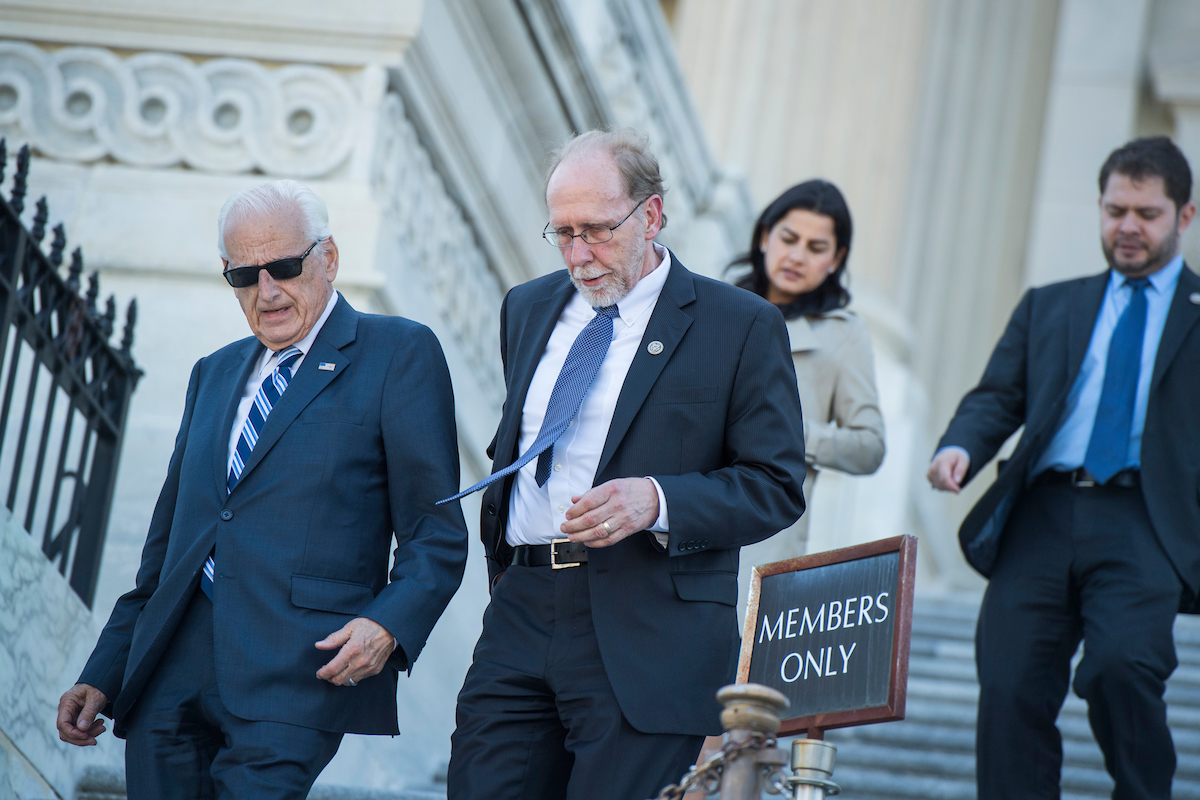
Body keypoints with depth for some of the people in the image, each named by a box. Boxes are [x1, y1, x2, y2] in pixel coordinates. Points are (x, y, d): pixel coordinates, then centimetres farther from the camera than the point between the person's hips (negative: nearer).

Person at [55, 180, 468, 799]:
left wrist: (389, 625, -17)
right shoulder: (213, 374, 25)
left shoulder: (399, 354, 6)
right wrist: (104, 676, 19)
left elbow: (436, 536, 1)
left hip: (294, 676, -6)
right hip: (171, 674, 6)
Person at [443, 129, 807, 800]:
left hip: (650, 638, -5)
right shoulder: (529, 309, 16)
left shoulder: (742, 327, -2)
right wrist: (502, 561, 15)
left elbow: (776, 486, -5)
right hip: (522, 617, 5)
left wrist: (657, 500, -19)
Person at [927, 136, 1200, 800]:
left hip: (1142, 526, -3)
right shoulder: (1048, 307, 24)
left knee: (1120, 665, -26)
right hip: (1042, 516, 3)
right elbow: (999, 396, 13)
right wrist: (961, 447, -7)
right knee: (1011, 689, -9)